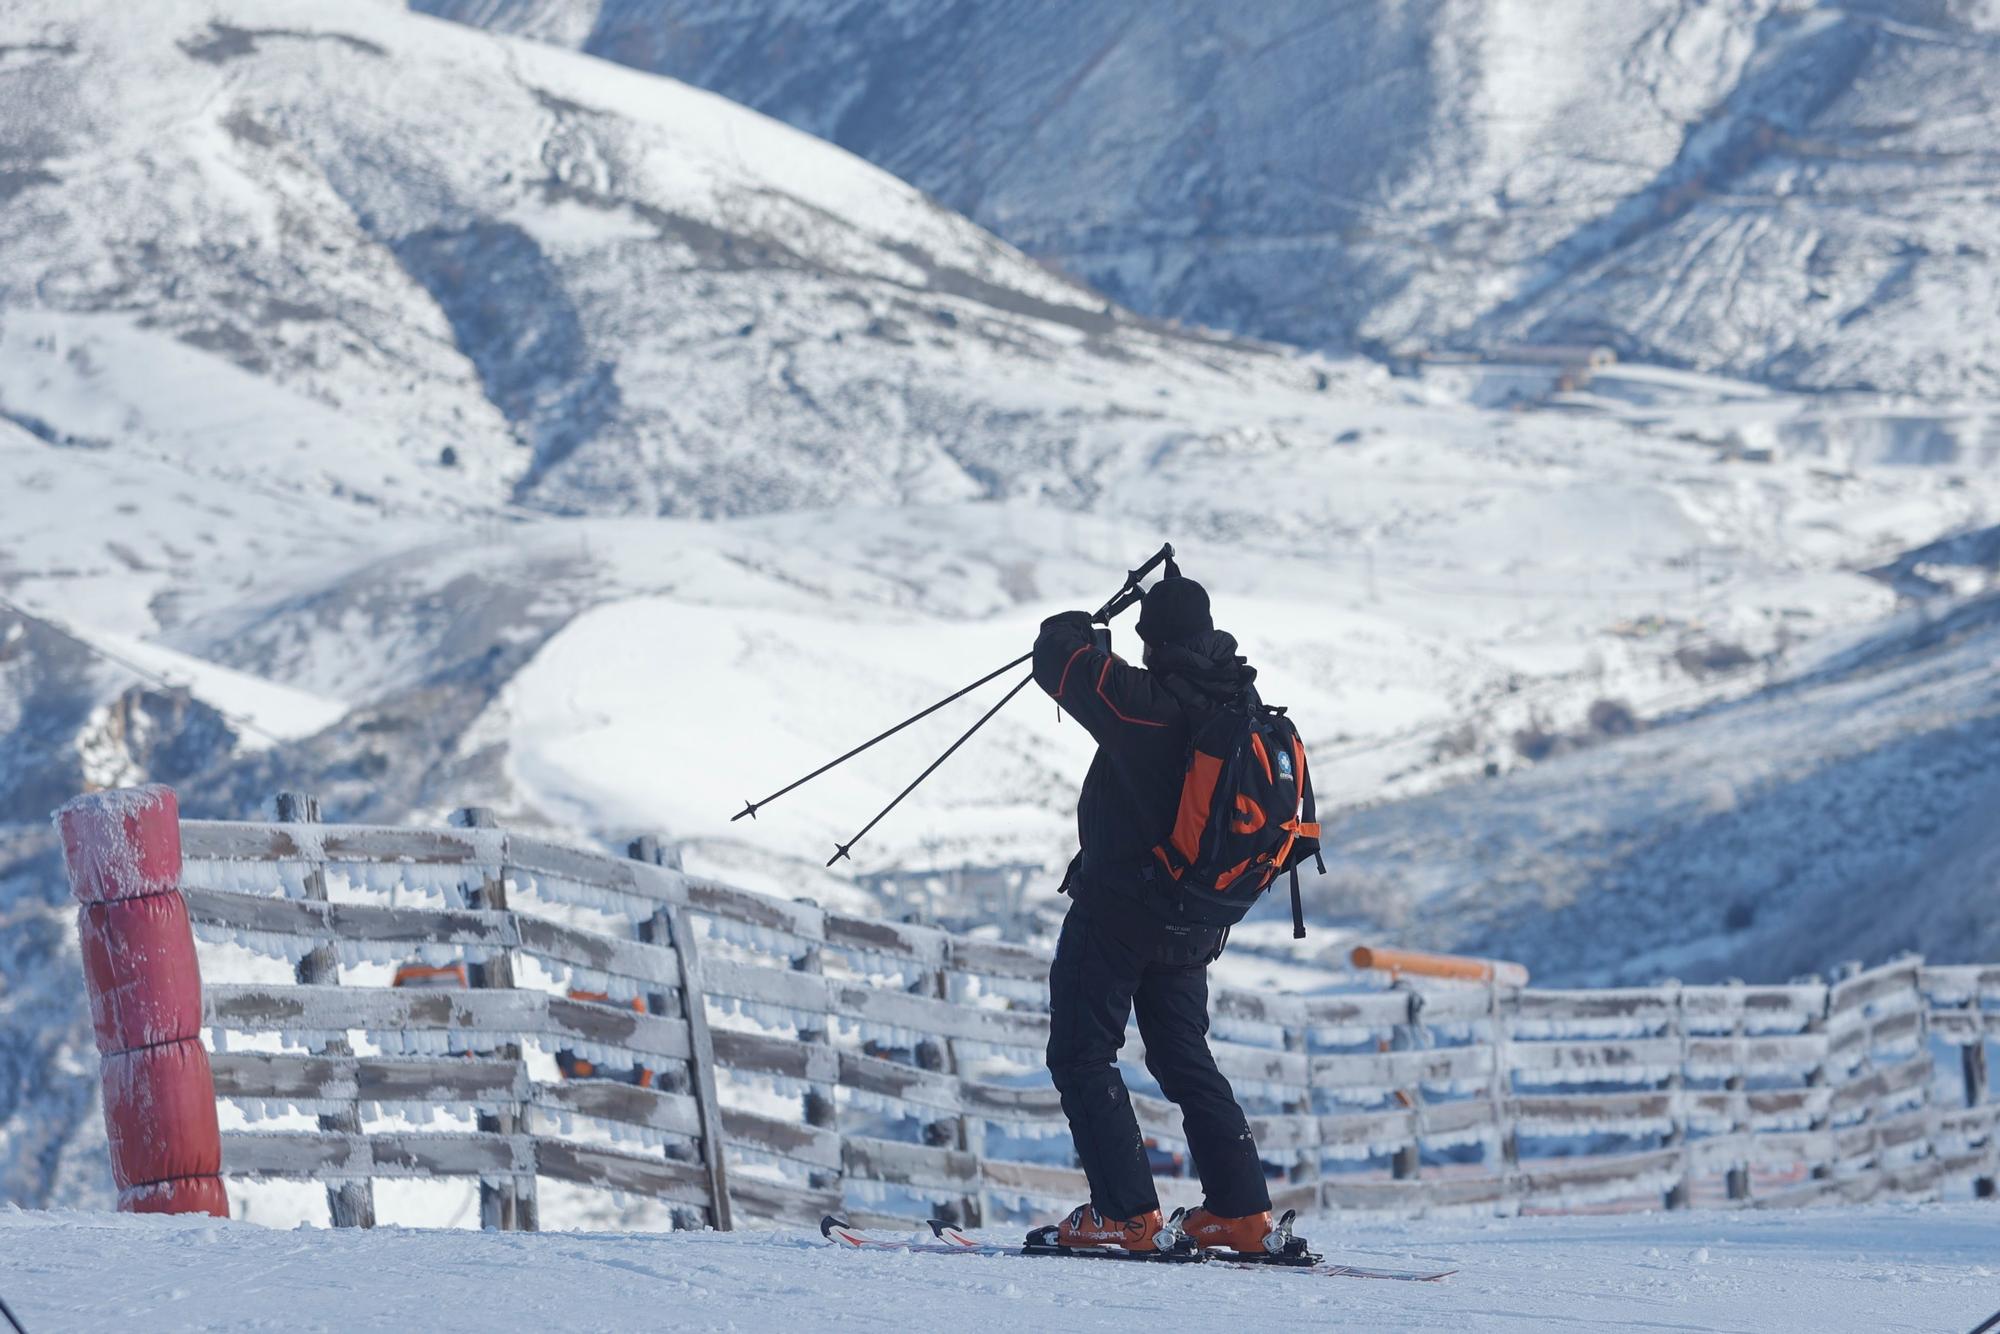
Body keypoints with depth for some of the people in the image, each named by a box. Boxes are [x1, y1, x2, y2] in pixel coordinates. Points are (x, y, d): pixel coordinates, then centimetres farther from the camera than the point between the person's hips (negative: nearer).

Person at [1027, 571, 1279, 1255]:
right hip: (1193, 925, 7)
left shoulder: (1144, 703, -21)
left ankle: (1126, 1213, -9)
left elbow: (1059, 656, -14)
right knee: (1185, 1058, 19)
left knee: (1082, 1056, 1)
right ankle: (1242, 1209, 13)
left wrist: (1073, 629, 6)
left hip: (1116, 909, -7)